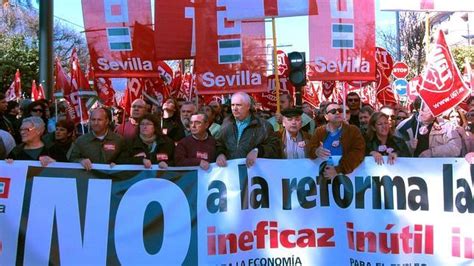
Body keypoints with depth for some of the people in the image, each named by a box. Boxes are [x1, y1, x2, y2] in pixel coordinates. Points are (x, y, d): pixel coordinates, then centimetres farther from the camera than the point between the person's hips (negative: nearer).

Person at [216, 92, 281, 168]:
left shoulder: (263, 126, 2)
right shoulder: (227, 123, 14)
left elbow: (275, 146, -1)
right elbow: (219, 144, 16)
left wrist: (257, 151, -16)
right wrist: (220, 154, -5)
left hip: (252, 168, -2)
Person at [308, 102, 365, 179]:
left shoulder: (353, 130, 4)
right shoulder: (319, 131, 12)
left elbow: (358, 152, -8)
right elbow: (310, 150, 8)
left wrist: (339, 169, -19)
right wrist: (316, 152, -17)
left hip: (346, 174, -2)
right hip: (324, 174, 2)